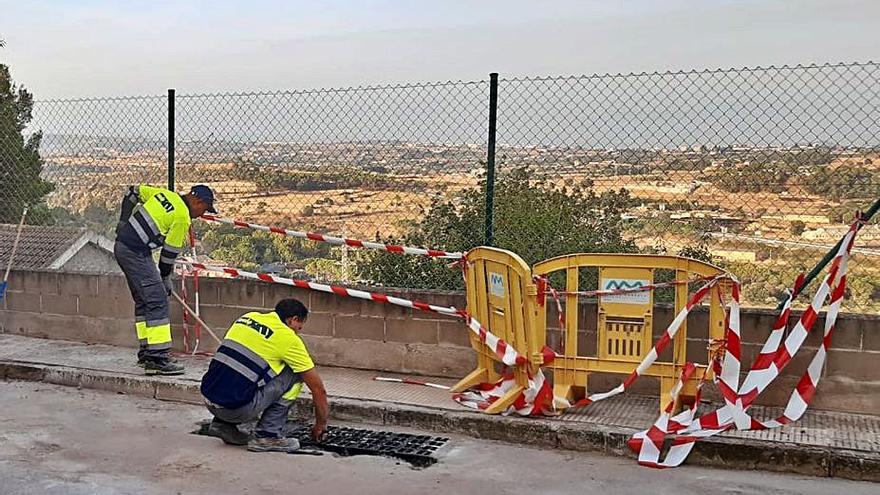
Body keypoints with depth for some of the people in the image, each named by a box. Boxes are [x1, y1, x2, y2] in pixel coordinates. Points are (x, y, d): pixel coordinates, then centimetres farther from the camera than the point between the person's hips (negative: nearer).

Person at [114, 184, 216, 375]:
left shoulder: (165, 194, 11)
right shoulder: (182, 218, -12)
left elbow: (133, 193, 20)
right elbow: (169, 253, -7)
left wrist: (124, 223, 26)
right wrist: (166, 280, 6)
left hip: (121, 245, 10)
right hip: (136, 252, -10)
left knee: (143, 301, 16)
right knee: (157, 301, -11)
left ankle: (146, 352, 22)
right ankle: (157, 358, -14)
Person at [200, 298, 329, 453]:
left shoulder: (247, 317, 17)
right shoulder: (289, 339, -1)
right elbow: (318, 389, 5)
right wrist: (320, 425, 21)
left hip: (209, 400, 7)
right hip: (237, 409, -7)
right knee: (295, 375, 5)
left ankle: (223, 424, 20)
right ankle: (267, 436, 4)